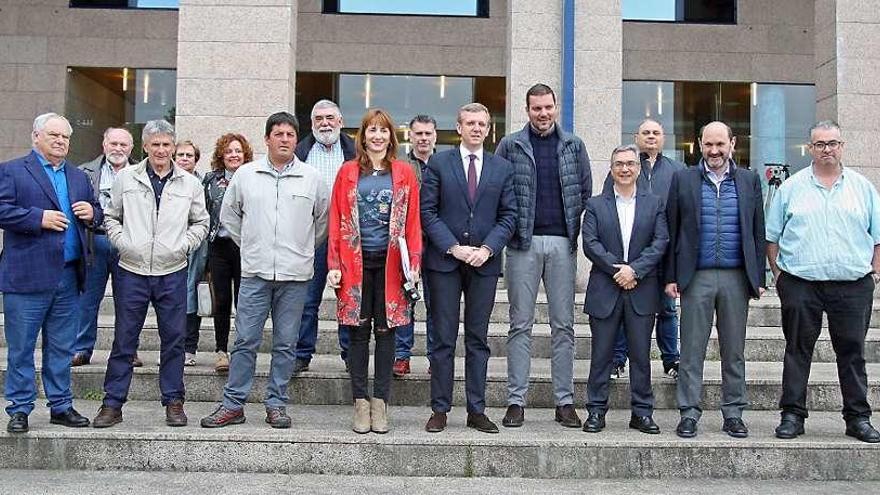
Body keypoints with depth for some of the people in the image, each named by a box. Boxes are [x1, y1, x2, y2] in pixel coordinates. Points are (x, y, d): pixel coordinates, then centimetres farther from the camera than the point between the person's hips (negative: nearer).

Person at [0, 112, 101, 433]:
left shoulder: (78, 177, 17)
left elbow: (97, 215, 21)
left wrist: (92, 213, -1)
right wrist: (39, 218, -18)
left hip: (68, 276, 5)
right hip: (26, 275, -5)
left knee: (61, 349, 12)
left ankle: (61, 406, 21)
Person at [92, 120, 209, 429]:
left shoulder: (189, 183, 6)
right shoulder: (126, 178, 5)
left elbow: (201, 222, 14)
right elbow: (111, 216, 12)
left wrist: (184, 245, 0)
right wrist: (122, 241, -2)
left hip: (172, 272, 1)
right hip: (132, 270, 0)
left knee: (173, 338, 5)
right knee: (124, 339, 4)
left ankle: (174, 402, 16)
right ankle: (112, 404, 13)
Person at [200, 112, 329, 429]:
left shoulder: (312, 178, 3)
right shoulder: (245, 174, 5)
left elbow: (324, 219, 14)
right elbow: (228, 214, 16)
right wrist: (249, 245, 12)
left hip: (295, 274, 0)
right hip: (255, 272, 0)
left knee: (285, 343, 6)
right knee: (245, 341, 2)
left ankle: (276, 404, 17)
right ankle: (233, 405, 11)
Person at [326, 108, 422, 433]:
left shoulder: (404, 173, 8)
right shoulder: (348, 172, 8)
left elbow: (413, 221, 4)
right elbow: (337, 221, 4)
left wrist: (413, 264, -4)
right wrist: (335, 265, -3)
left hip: (390, 262, 0)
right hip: (356, 261, 0)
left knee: (385, 331, 3)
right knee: (358, 331, 2)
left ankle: (380, 402, 10)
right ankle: (361, 403, 9)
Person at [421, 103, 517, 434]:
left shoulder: (503, 168, 9)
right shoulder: (438, 163, 3)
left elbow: (508, 215, 6)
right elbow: (427, 211, -2)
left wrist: (487, 248, -9)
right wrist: (453, 247, -11)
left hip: (484, 262, 2)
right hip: (445, 261, -2)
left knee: (478, 339, 7)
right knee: (443, 339, 2)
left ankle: (477, 410, 14)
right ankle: (440, 409, 10)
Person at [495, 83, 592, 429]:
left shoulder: (573, 146, 11)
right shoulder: (510, 145, 5)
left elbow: (586, 192, 13)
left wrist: (576, 231, 4)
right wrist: (507, 231, -3)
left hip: (562, 244, 2)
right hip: (523, 244, -2)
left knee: (563, 325, 5)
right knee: (520, 324, 1)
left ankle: (565, 401, 12)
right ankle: (516, 401, 7)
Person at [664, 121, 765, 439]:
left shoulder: (750, 181, 10)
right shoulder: (683, 179, 6)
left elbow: (758, 232, 10)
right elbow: (672, 231, 4)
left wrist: (759, 277, 4)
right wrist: (671, 277, -2)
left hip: (737, 278, 2)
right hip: (696, 278, -1)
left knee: (734, 350, 8)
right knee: (692, 350, 1)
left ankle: (733, 414, 18)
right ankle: (689, 413, 9)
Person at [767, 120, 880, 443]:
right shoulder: (791, 188, 5)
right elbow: (771, 236, 7)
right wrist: (778, 274, 1)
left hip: (853, 286, 1)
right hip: (800, 285, -1)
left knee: (853, 352, 7)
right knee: (797, 350, 4)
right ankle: (792, 415, 12)